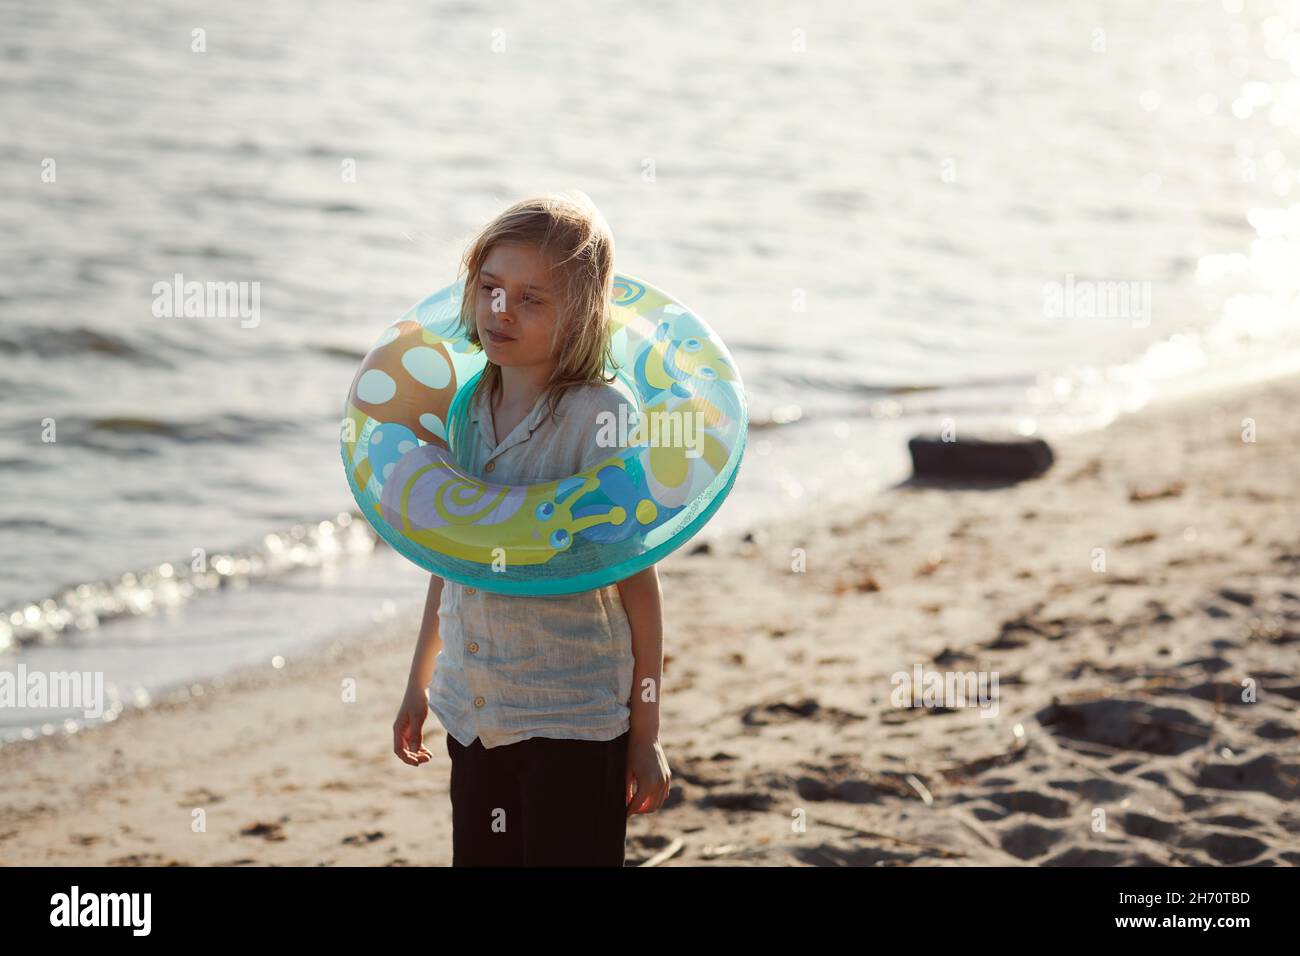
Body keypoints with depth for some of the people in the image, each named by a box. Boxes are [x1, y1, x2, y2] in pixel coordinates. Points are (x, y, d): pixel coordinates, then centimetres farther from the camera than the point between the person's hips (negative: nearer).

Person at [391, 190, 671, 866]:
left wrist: (645, 735, -8)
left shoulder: (601, 419, -13)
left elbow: (637, 581, -10)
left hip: (574, 721, -6)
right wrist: (420, 681, 22)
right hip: (472, 713, 6)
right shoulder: (463, 408, 4)